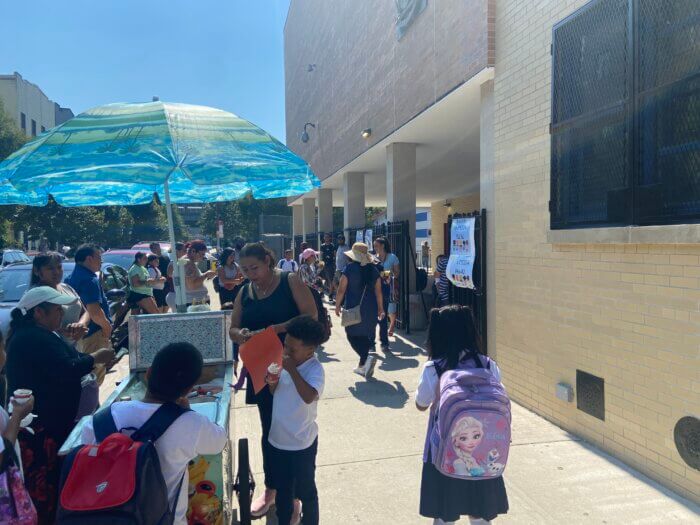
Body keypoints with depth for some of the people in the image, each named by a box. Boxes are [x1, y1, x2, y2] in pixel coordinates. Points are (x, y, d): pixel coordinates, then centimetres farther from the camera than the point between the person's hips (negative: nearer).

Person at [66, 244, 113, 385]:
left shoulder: (72, 277, 11)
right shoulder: (90, 280, -20)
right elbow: (94, 312, -30)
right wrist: (107, 325, -14)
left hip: (79, 333, 10)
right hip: (94, 335, -10)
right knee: (96, 375, -1)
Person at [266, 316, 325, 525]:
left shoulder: (315, 369, -22)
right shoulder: (286, 362, -2)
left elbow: (309, 396, -40)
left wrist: (291, 369, -33)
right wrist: (272, 383, -10)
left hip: (302, 443, -6)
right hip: (278, 439, 6)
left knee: (305, 491, 14)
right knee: (282, 489, 23)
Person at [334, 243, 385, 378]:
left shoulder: (350, 268, -9)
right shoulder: (373, 269, 2)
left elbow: (341, 289, -8)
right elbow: (378, 291, 4)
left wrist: (337, 305, 4)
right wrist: (380, 308, 12)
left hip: (353, 307, -4)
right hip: (371, 308, 5)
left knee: (352, 335, 5)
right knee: (365, 336, 15)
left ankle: (366, 358, -16)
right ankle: (362, 365, 21)